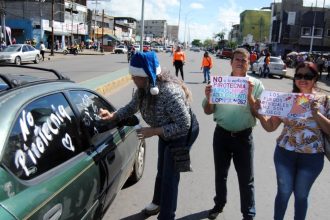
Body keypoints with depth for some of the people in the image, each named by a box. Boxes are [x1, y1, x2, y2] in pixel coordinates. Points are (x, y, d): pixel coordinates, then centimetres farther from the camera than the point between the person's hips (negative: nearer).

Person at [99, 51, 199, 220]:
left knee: (170, 175, 1)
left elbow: (184, 125, -35)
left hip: (182, 134, -8)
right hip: (165, 132, 8)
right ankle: (158, 202, 48)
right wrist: (113, 116, -13)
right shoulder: (145, 87, -15)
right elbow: (132, 107, 2)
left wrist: (153, 131, -34)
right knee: (162, 170, 24)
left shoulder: (170, 92, -40)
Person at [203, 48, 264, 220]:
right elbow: (208, 111, 3)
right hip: (221, 134, 2)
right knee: (220, 174, 19)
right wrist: (208, 98, -17)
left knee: (246, 179, 7)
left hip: (243, 137, -2)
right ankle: (219, 204, 41)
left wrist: (249, 95, -23)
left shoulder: (256, 84, -6)